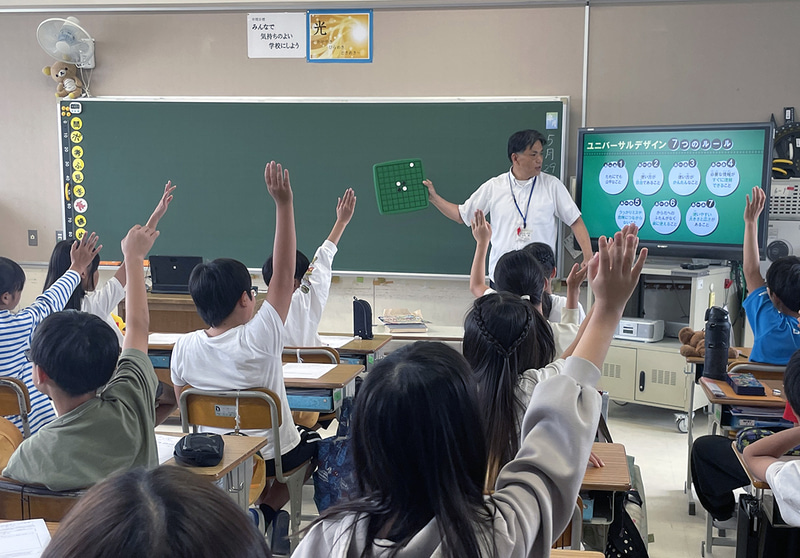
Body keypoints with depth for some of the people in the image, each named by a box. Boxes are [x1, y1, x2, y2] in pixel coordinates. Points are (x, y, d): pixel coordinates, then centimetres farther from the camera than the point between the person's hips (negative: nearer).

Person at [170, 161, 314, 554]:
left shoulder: (184, 348, -14)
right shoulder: (258, 339, -27)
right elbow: (284, 273, -26)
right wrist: (284, 203, -27)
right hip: (273, 454, -5)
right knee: (315, 446, 25)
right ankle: (266, 510, 7)